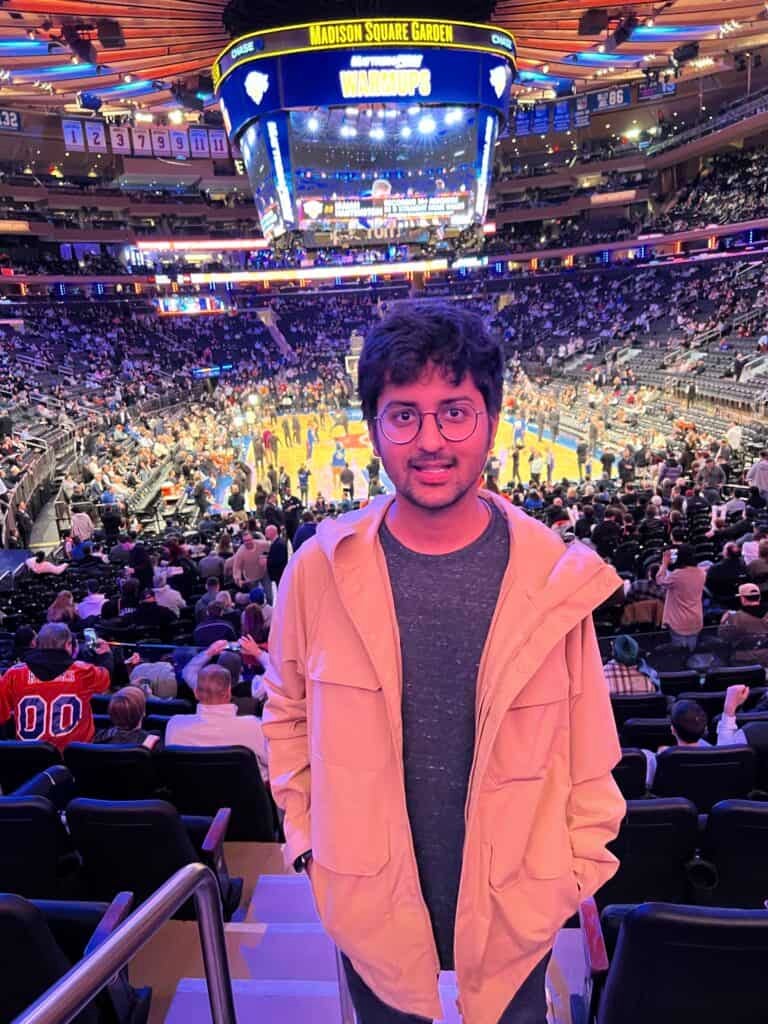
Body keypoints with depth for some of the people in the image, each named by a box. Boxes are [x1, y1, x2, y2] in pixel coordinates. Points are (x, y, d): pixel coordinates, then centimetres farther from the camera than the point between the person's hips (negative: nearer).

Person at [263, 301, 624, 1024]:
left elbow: (588, 743, -4)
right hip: (367, 898, 1)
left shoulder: (556, 576, -16)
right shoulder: (319, 568, -15)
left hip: (516, 900, 0)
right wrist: (305, 836, 1)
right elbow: (286, 712, 1)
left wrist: (580, 866, 1)